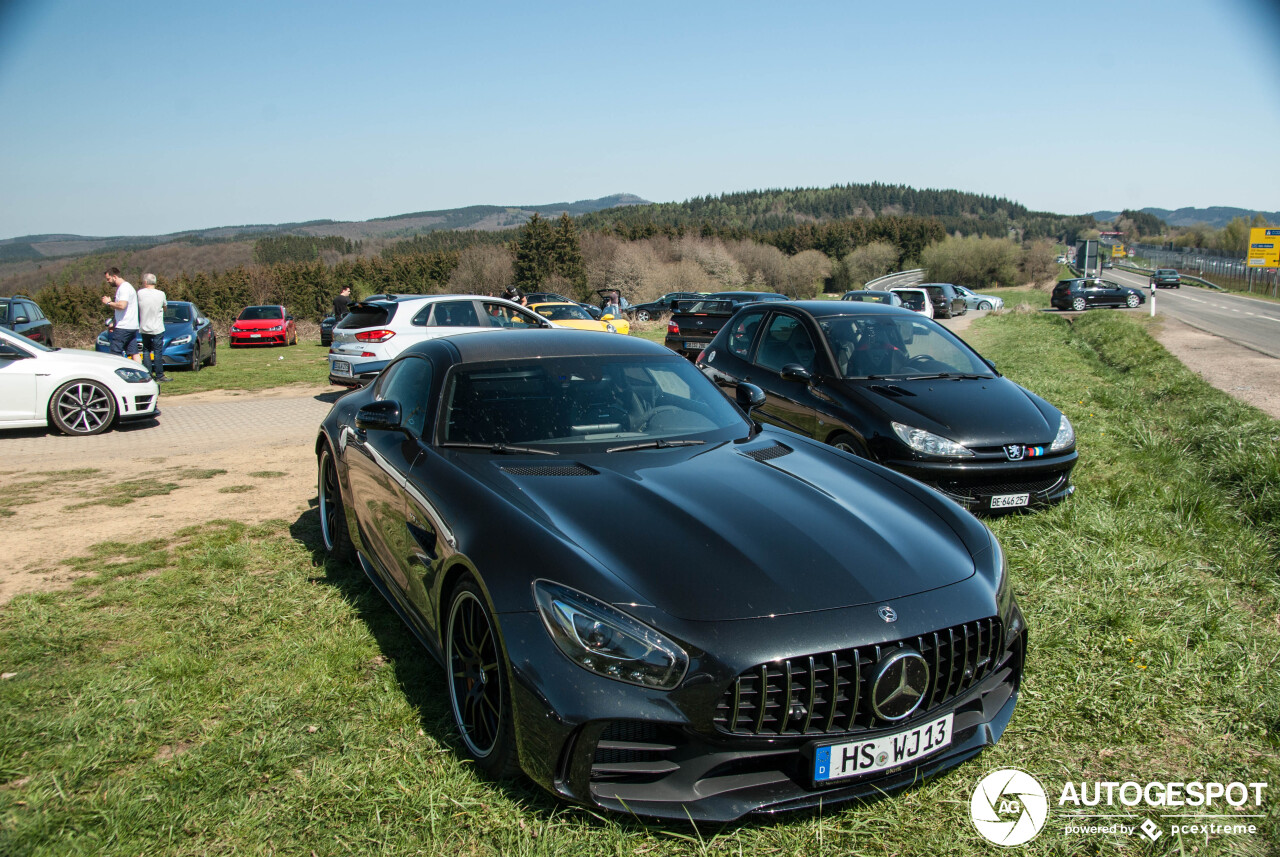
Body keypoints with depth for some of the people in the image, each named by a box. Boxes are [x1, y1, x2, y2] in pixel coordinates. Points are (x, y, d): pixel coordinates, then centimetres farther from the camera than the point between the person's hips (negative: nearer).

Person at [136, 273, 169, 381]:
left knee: (146, 351, 12)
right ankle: (159, 375, 3)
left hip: (144, 328, 2)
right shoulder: (161, 294, -8)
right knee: (158, 352, 1)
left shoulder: (140, 293, -5)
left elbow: (137, 307, 7)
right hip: (157, 328, -2)